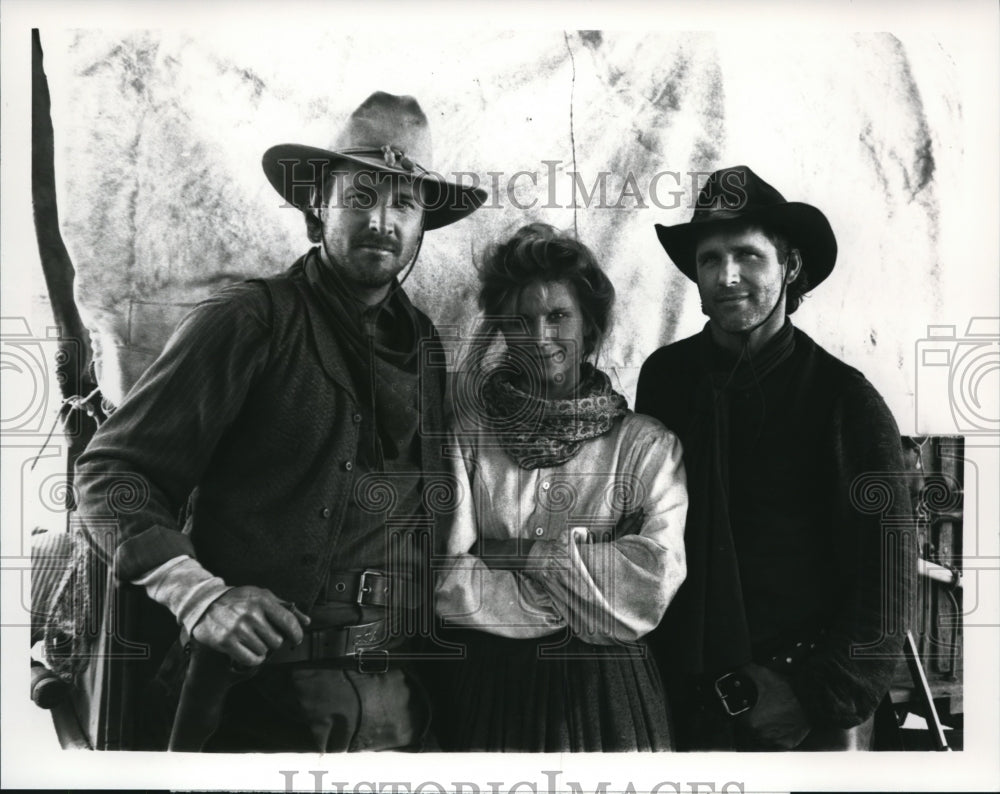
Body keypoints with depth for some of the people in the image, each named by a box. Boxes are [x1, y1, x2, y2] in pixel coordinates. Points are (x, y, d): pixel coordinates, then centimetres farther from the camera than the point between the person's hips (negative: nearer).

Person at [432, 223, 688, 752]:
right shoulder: (466, 434, -1)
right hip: (483, 689, 0)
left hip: (604, 694, 0)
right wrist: (582, 599, -11)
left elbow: (652, 581, -12)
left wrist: (528, 553, -12)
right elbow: (443, 579, -9)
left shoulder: (647, 445, -1)